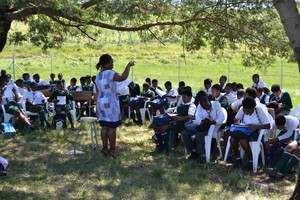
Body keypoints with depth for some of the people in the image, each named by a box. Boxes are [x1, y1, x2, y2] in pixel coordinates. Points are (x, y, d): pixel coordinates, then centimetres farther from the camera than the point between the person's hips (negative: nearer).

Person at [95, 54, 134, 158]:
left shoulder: (98, 76, 13)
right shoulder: (110, 73, -15)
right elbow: (123, 77, -30)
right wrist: (129, 65, -18)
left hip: (101, 102, 8)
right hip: (111, 103, -8)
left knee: (104, 126, 9)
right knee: (112, 127, -2)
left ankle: (105, 147, 11)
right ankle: (112, 149, 1)